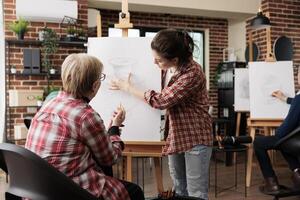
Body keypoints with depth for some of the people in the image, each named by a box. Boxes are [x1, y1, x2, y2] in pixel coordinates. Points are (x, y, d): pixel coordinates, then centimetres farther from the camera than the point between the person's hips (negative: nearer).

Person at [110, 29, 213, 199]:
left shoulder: (192, 73, -24)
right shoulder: (167, 68, 1)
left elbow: (161, 100, -22)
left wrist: (128, 87, -11)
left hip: (195, 138, -8)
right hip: (175, 136, 8)